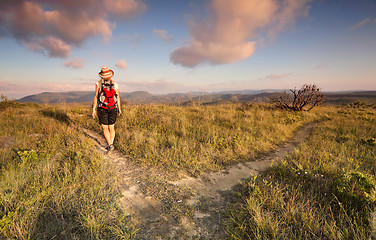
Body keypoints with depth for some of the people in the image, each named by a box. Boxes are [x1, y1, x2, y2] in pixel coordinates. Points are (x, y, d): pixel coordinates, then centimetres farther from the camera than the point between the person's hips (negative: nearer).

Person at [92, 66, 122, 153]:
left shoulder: (98, 84, -5)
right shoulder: (115, 84, 1)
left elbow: (96, 97, -4)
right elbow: (117, 97, 6)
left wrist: (94, 109, 2)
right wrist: (119, 108, 16)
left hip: (102, 108, -2)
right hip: (113, 109, 2)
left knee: (105, 128, 3)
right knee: (111, 128, 11)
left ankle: (110, 145, -7)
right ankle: (111, 144, 16)